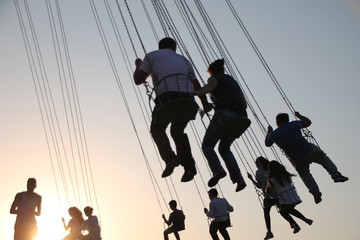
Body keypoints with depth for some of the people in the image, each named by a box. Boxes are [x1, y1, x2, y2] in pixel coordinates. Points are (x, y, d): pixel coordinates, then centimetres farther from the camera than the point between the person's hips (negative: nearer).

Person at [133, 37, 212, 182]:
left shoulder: (152, 56, 22)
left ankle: (170, 158, -7)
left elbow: (138, 80, 15)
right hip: (187, 99, 4)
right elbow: (196, 85, 34)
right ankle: (188, 165, 6)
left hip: (167, 97, -4)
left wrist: (138, 66, 37)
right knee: (177, 131, 24)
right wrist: (205, 103, 48)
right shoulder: (183, 60, 33)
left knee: (157, 130, 18)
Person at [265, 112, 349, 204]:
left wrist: (269, 132, 32)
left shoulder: (274, 134, -1)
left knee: (304, 174, 29)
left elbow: (267, 144, 19)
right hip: (309, 151, -1)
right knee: (323, 158, 29)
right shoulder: (293, 124, -3)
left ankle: (315, 191, 14)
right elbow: (308, 122, 12)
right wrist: (299, 116, 27)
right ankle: (336, 175, 15)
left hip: (298, 161, 1)